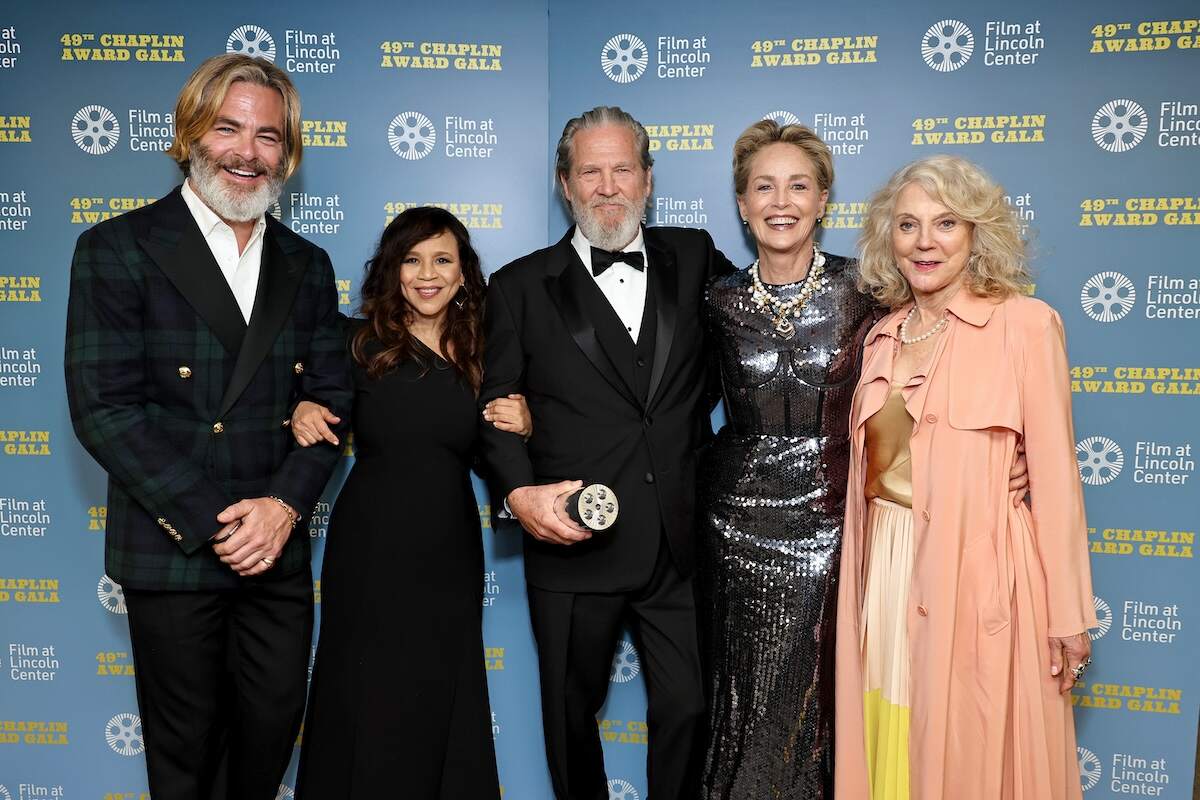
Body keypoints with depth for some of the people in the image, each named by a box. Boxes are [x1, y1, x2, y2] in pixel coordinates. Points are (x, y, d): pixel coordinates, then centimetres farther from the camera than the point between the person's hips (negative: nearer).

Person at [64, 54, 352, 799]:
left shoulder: (307, 265, 8)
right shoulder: (118, 249, -6)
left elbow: (330, 397, 4)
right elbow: (103, 408, -13)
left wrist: (285, 504, -12)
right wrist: (214, 521, -17)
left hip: (278, 550, 4)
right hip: (173, 552, -3)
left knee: (273, 727, 15)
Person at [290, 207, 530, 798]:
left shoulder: (479, 353, 3)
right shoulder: (360, 342, -5)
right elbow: (314, 403, 5)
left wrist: (521, 427, -10)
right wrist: (302, 410, -16)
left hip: (450, 553, 2)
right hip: (371, 549, -2)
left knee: (444, 703, 12)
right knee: (368, 706, 8)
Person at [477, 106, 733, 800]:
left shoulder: (694, 258, 7)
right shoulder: (522, 286, 2)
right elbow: (493, 409, 1)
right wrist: (519, 492, -14)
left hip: (683, 544, 1)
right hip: (575, 545, -1)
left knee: (689, 708, 9)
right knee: (572, 712, 16)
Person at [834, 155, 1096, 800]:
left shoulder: (1025, 323, -7)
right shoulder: (883, 335, 9)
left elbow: (1053, 471, -8)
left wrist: (1068, 615, -7)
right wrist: (867, 573, 7)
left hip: (979, 573, -4)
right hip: (888, 573, 5)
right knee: (891, 746, 15)